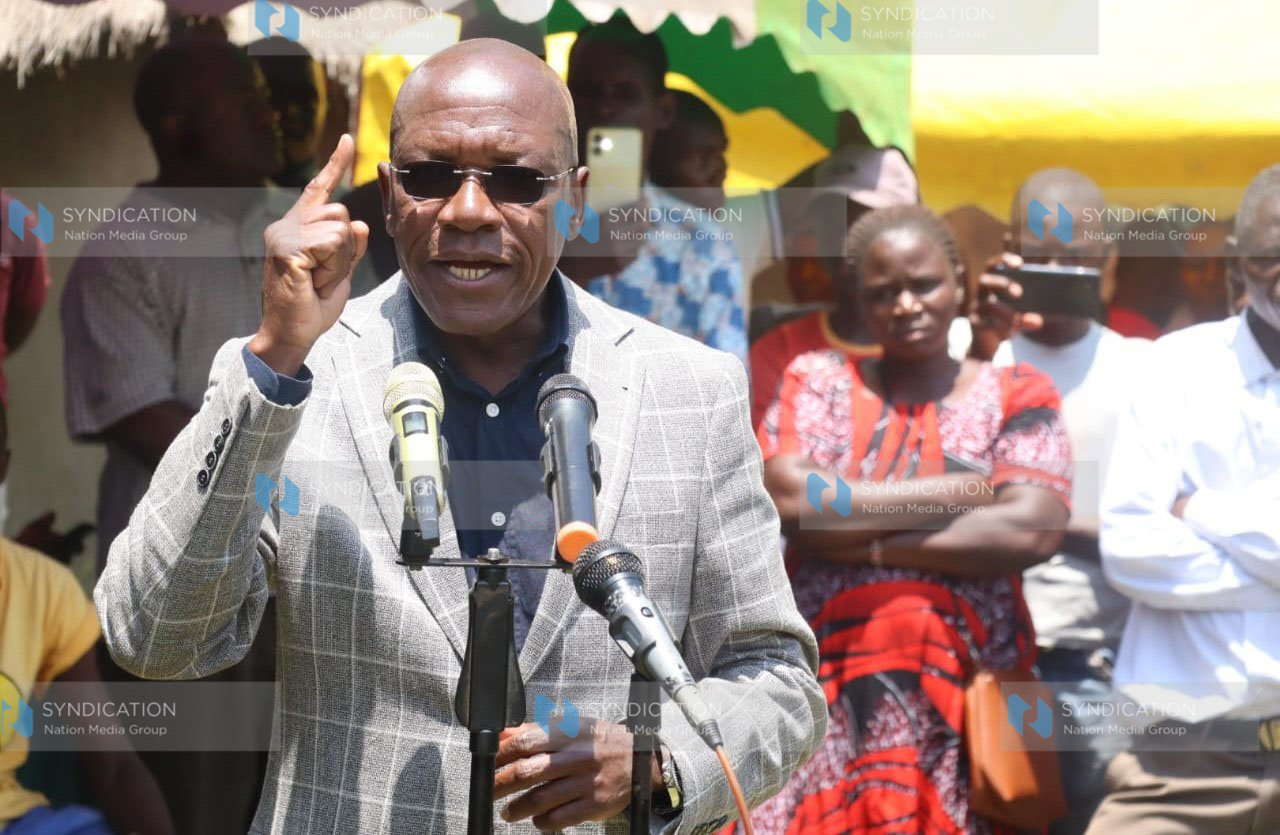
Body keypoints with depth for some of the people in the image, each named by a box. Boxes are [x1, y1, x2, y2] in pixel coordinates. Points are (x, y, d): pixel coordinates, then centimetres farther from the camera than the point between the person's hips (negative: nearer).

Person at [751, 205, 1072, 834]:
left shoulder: (1015, 395, 6)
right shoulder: (819, 382, 9)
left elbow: (1032, 532, -10)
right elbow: (790, 499, -9)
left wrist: (862, 541, -9)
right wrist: (957, 492, -7)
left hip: (967, 699, 0)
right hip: (827, 698, 0)